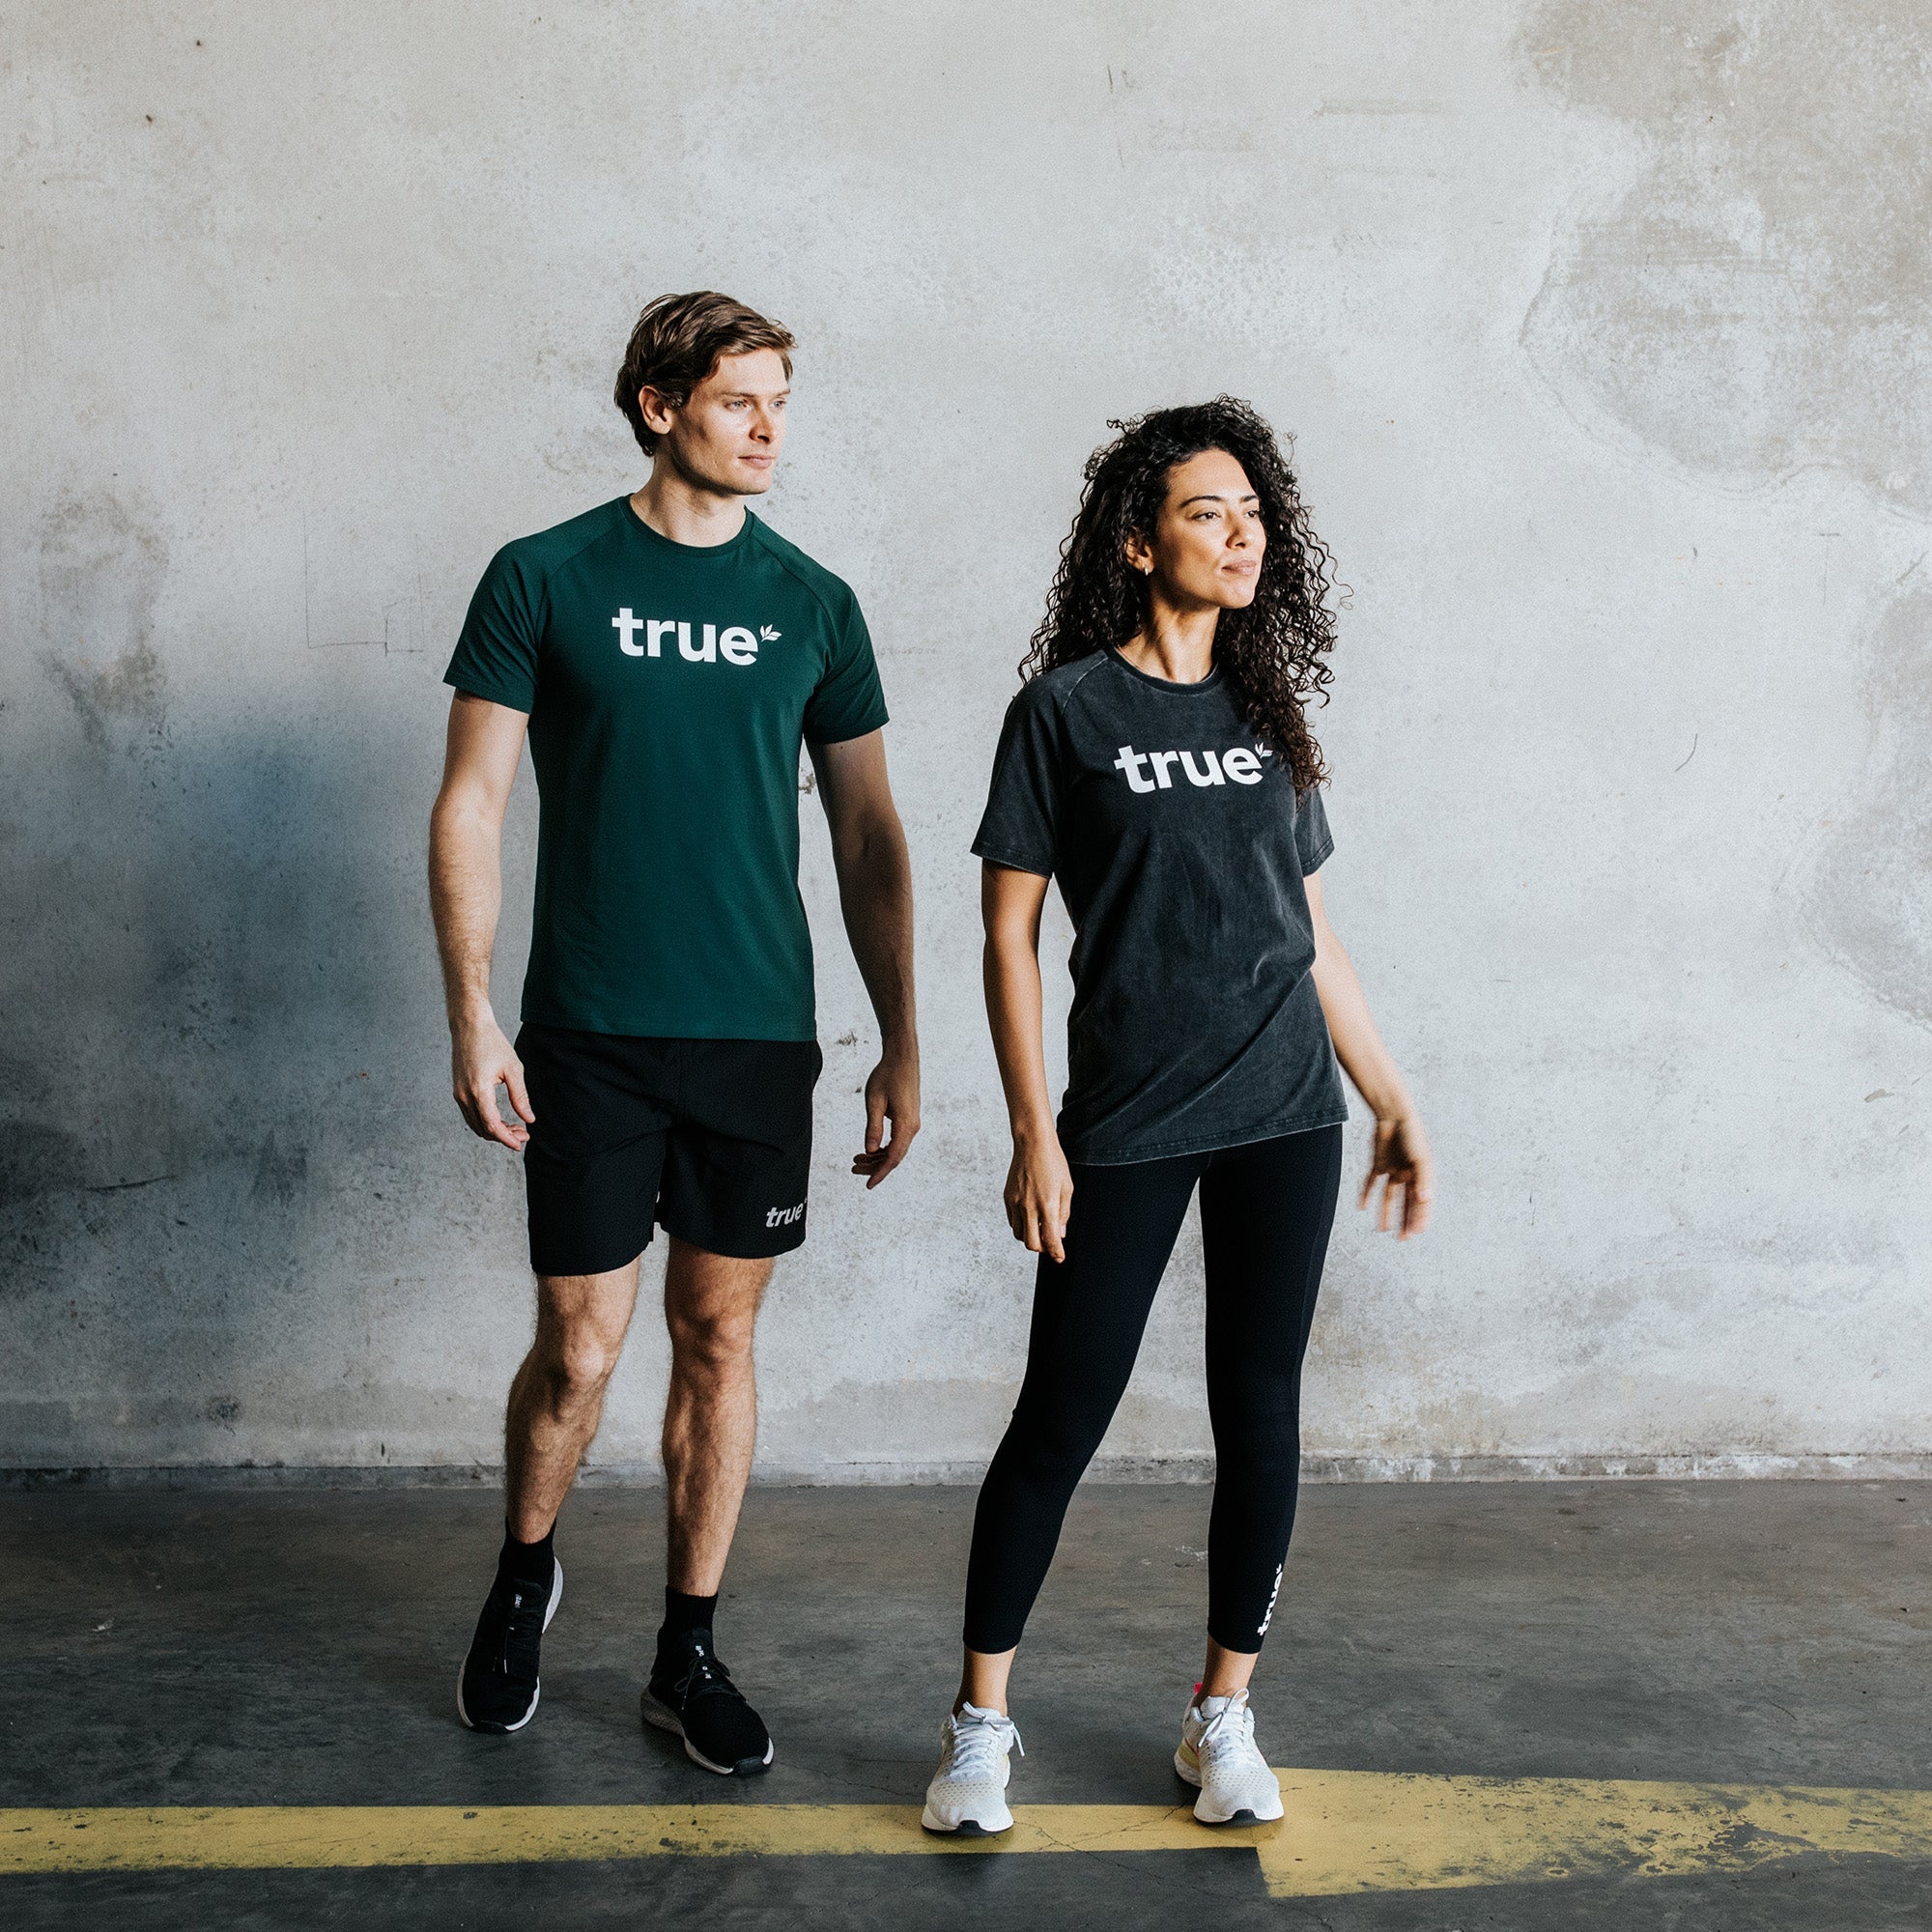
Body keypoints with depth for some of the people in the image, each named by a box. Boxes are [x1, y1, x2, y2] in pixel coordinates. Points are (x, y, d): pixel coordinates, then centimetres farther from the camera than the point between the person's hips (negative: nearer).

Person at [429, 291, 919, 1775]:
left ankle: (690, 1652, 23)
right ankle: (524, 1574, 33)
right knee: (579, 1348, 2)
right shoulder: (545, 579, -1)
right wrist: (471, 1013, -8)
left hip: (759, 1036, 2)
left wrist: (903, 1047, 6)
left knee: (720, 1340, 8)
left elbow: (870, 836, 9)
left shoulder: (812, 604, 7)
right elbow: (472, 804, -1)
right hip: (589, 1036, -2)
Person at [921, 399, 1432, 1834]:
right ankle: (982, 1720, 17)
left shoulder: (1266, 711, 11)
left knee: (1260, 1411, 7)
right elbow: (1010, 929, -4)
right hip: (1125, 1125, -4)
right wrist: (1033, 1136, -10)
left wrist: (1395, 1104, 14)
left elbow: (1314, 934, 15)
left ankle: (1224, 1717, 23)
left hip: (1284, 1116, 4)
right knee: (1062, 1418, 1)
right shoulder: (1066, 708, -3)